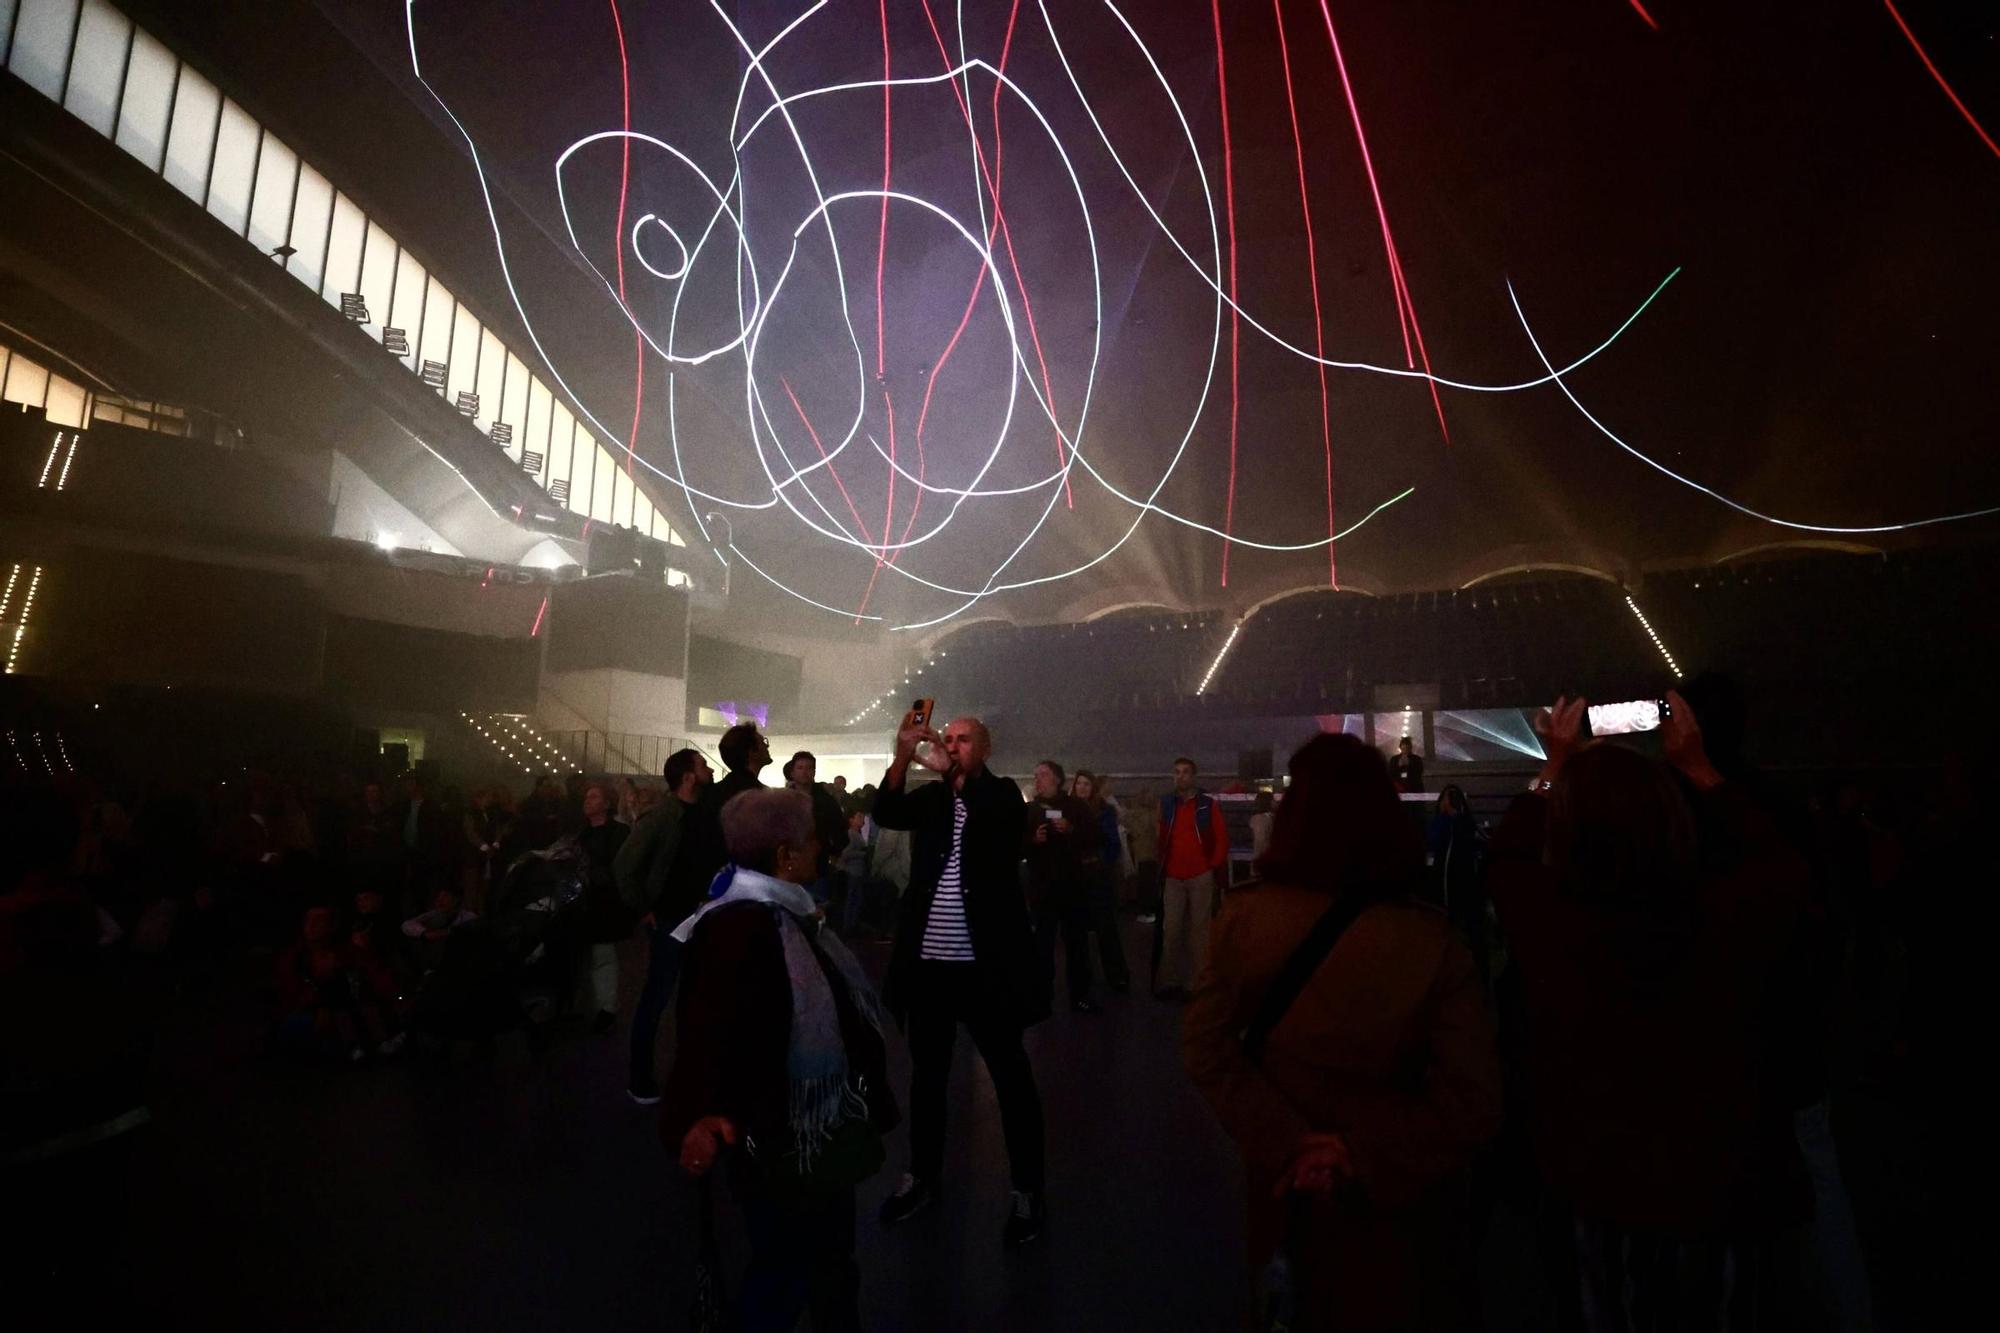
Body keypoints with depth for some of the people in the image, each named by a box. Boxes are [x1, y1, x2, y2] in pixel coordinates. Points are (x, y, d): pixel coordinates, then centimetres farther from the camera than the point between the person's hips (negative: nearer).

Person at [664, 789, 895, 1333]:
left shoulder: (789, 912, 5)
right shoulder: (739, 925, -27)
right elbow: (711, 1027, -38)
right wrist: (701, 1114, -54)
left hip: (822, 1130, 9)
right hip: (782, 1144, -9)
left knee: (831, 1258, 25)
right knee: (784, 1271, 11)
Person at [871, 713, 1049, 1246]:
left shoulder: (1002, 794, -1)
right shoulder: (930, 797, 6)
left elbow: (995, 814, -24)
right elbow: (885, 813, -12)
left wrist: (949, 769, -32)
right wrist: (903, 756, -26)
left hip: (985, 965, -3)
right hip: (927, 962, 4)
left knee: (1010, 1076, 8)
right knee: (927, 1074, 17)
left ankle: (1027, 1191, 22)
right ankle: (922, 1177, 35)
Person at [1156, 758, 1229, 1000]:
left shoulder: (1209, 804, 0)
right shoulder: (1166, 805, 7)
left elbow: (1221, 838, 1)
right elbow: (1161, 839, 10)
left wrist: (1215, 866, -4)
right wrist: (1161, 868, 5)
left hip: (1201, 876, -2)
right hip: (1173, 878, 2)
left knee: (1199, 928, 4)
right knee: (1171, 930, 3)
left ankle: (1197, 982, 12)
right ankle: (1169, 981, 11)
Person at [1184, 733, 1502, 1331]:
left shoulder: (1242, 917, -21)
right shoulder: (1430, 942, -26)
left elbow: (1205, 1048, -15)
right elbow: (1474, 1104, -23)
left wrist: (1286, 1143, -12)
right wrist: (1365, 1156, -15)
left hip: (1289, 1184, 2)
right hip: (1396, 1197, -2)